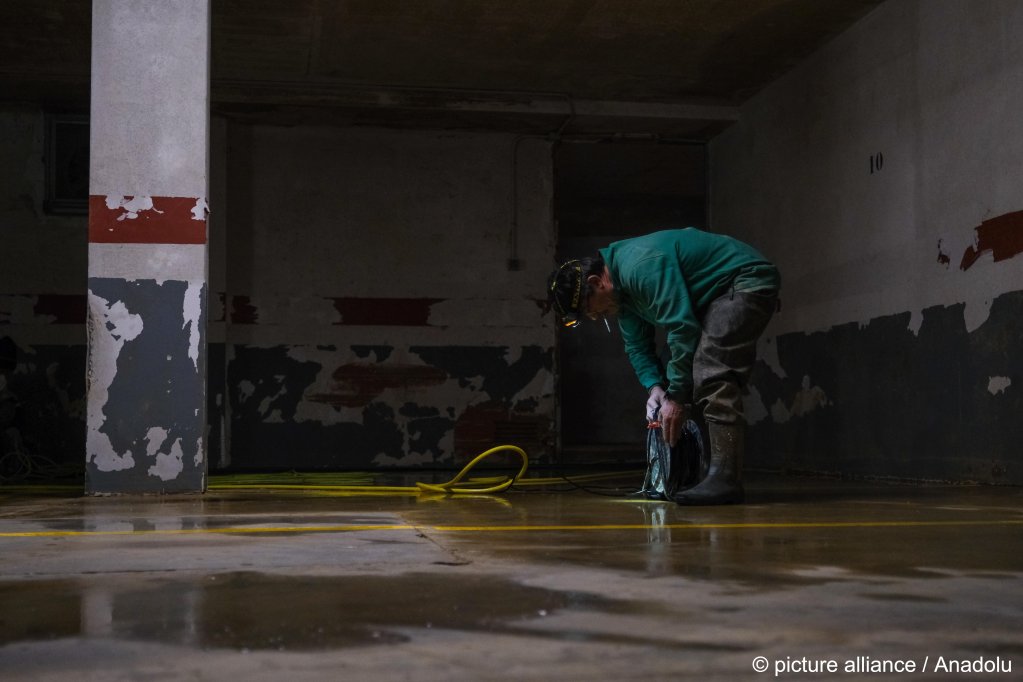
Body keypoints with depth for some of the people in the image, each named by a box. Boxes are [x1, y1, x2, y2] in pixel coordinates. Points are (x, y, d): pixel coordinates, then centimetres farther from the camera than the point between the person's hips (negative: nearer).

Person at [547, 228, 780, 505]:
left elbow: (683, 327, -29)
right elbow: (637, 346, 13)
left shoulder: (642, 267, -27)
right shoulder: (623, 284, 6)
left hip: (748, 281, -11)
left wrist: (676, 396, -22)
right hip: (718, 294, 11)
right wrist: (655, 387, -5)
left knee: (713, 376, -24)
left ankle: (725, 480, -26)